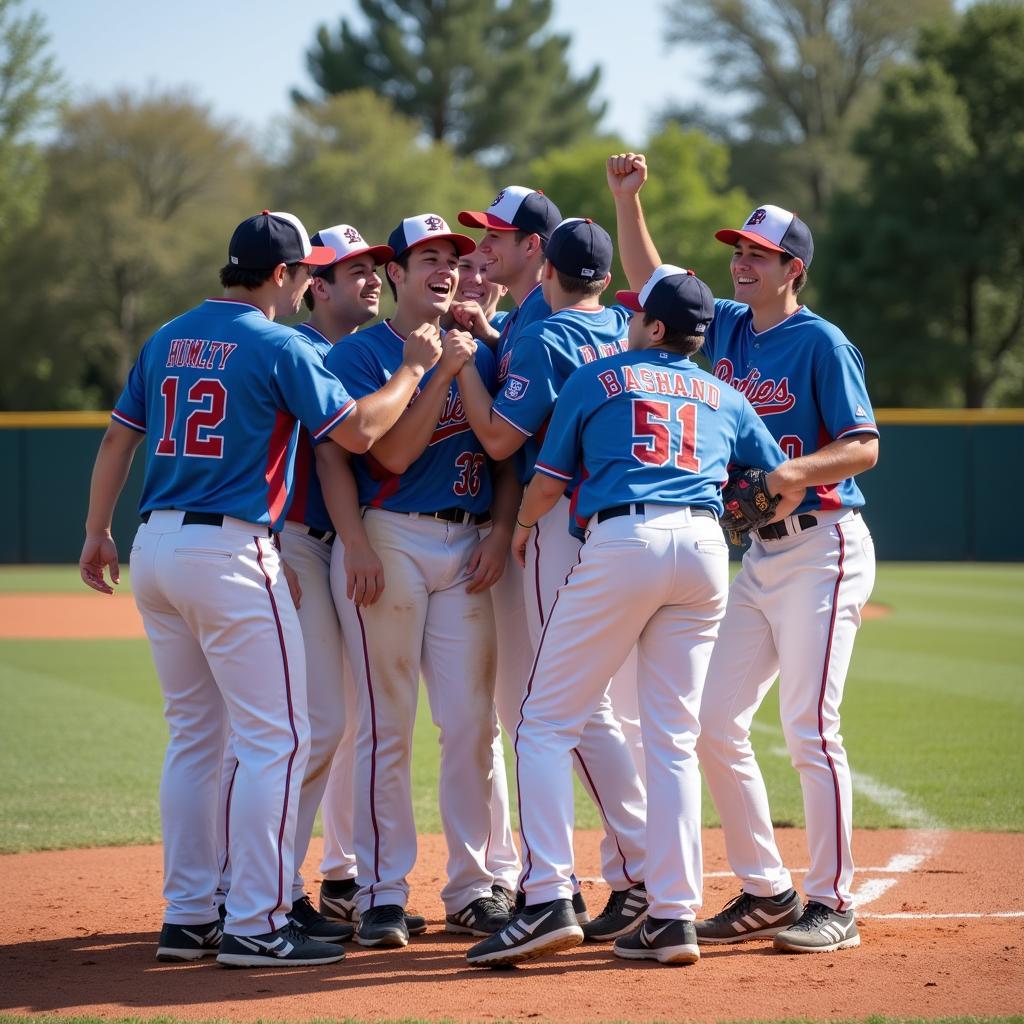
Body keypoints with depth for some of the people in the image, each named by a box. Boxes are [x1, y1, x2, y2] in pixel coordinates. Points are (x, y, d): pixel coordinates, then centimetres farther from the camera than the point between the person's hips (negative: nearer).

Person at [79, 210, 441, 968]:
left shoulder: (169, 338, 13)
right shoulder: (277, 345, -8)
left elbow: (119, 437, 14)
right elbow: (357, 431, -13)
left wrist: (97, 534, 20)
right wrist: (413, 369, 1)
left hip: (154, 549, 8)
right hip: (229, 550, -8)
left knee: (195, 735, 15)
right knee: (276, 736, -3)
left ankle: (187, 917, 16)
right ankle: (254, 926, -7)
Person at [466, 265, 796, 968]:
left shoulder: (597, 378, 14)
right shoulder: (725, 398, 23)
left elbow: (549, 482, 13)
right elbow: (786, 484, 23)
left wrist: (521, 529, 32)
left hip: (622, 540, -4)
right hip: (705, 548, 4)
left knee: (548, 723, 1)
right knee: (674, 738, 8)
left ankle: (549, 899, -12)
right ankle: (674, 917, 2)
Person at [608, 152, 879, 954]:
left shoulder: (821, 343, -10)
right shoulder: (727, 326, 11)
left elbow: (864, 446, -13)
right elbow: (651, 283, 21)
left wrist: (792, 473, -29)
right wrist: (628, 198, 10)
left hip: (822, 548, -8)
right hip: (759, 552, 8)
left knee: (810, 728, -11)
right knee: (715, 724, 5)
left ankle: (832, 903, -3)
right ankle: (767, 893, 14)